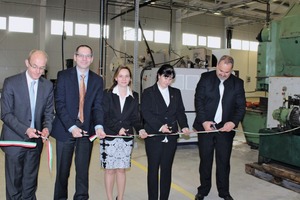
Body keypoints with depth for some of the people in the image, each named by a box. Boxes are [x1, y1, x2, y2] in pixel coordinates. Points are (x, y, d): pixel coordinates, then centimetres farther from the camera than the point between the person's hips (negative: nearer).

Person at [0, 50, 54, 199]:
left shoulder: (48, 85, 0)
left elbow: (49, 112, 6)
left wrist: (47, 127, -14)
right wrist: (25, 130, -22)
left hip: (36, 140, 3)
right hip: (15, 140, -3)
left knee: (31, 181, 16)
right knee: (14, 182, 10)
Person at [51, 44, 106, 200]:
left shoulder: (97, 80, 6)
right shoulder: (63, 75, -3)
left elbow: (97, 106, 1)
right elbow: (59, 104, -8)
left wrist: (98, 126, -17)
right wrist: (71, 127, -18)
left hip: (87, 130, 2)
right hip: (66, 129, -2)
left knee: (83, 169, 8)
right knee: (63, 170, 10)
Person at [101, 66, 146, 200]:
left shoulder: (134, 96, 6)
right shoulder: (107, 94, -2)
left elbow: (135, 117, 5)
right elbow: (104, 116, -6)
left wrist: (140, 129, -13)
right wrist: (117, 129, -16)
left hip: (126, 138, 2)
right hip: (109, 137, -2)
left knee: (121, 169, 9)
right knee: (109, 169, 4)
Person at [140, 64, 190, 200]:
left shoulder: (176, 93, 14)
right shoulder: (148, 92, 1)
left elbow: (180, 111, 10)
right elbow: (146, 113, -9)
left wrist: (184, 126, -8)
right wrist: (160, 126, -19)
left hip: (171, 136, 4)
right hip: (154, 136, -3)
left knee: (167, 169, 9)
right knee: (153, 168, 4)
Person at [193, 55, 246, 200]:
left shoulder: (237, 83, 2)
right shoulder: (206, 78, -2)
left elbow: (241, 106, 2)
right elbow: (198, 100, -5)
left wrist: (233, 122, -15)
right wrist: (204, 121, -15)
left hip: (225, 128, 1)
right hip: (206, 126, -1)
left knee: (224, 161, 8)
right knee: (205, 160, 9)